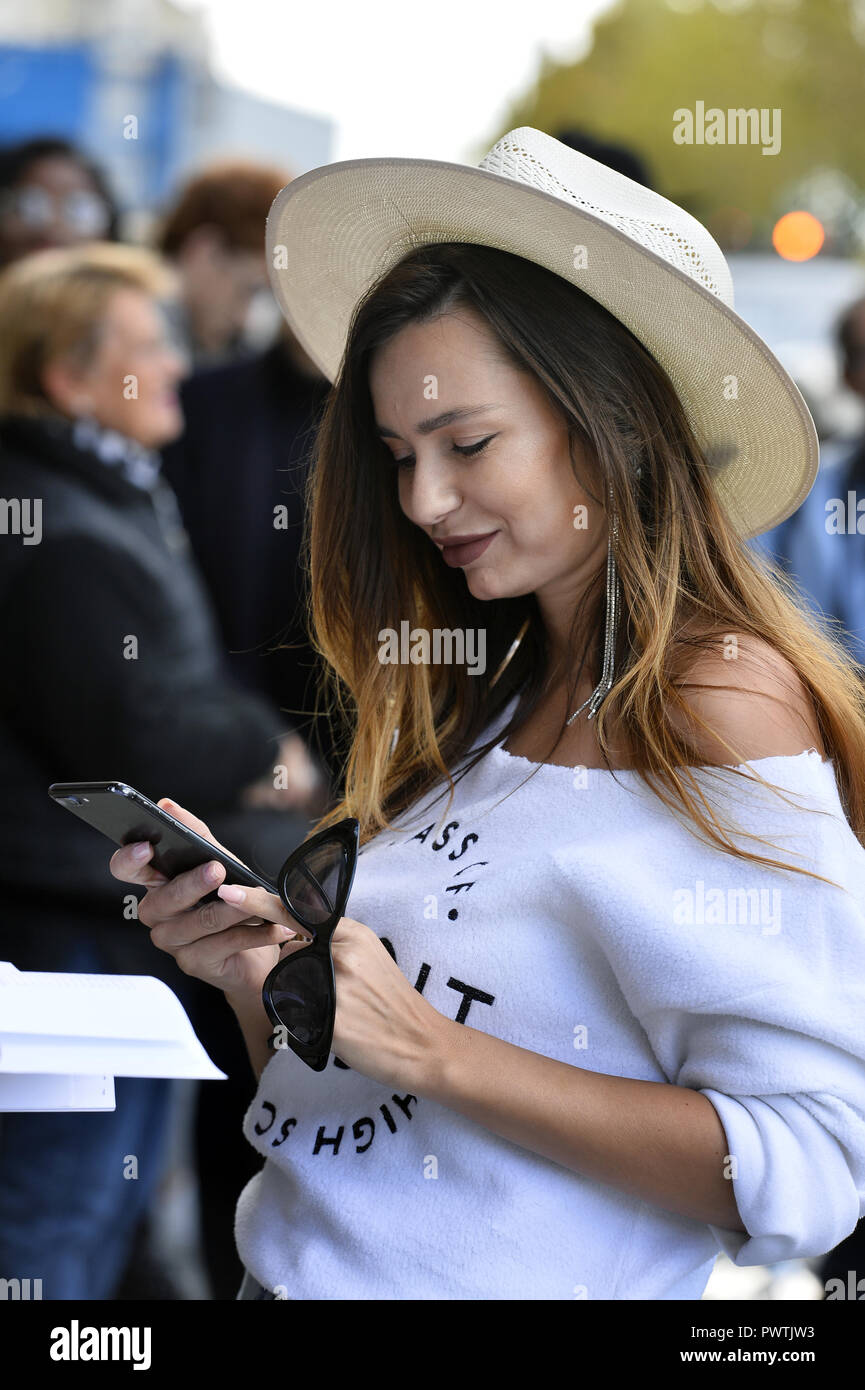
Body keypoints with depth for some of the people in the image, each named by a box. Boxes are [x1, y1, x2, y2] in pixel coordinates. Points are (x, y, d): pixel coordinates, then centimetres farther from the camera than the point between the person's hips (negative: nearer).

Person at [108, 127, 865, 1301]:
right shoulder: (474, 700, 5)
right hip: (293, 1268, 6)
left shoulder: (726, 699, -13)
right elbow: (331, 1087, 8)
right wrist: (256, 972, -10)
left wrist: (432, 1048, -21)